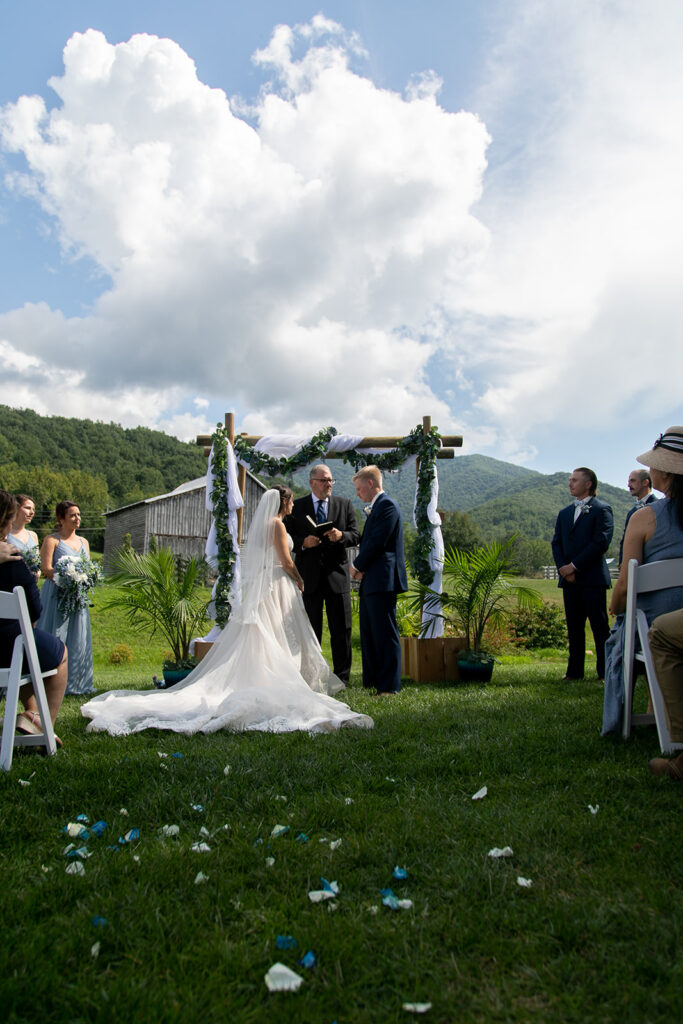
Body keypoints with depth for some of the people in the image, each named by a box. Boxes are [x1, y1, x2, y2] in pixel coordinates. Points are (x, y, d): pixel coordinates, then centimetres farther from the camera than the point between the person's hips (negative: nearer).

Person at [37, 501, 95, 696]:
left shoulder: (83, 541, 17)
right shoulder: (52, 540, -2)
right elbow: (46, 569, -11)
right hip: (56, 594, -6)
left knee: (78, 639, 5)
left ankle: (75, 682, 12)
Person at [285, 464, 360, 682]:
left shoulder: (344, 505, 8)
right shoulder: (297, 507, 5)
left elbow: (355, 536, 4)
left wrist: (341, 536, -16)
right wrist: (303, 543, -15)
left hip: (337, 574, 1)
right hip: (309, 576, -1)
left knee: (342, 629, 5)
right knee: (310, 630, 7)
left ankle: (341, 677, 15)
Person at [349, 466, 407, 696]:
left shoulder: (386, 505, -11)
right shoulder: (376, 507, 21)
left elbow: (377, 542, -17)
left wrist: (357, 566, -5)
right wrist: (360, 568, 3)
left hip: (382, 581, -10)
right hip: (371, 582, 10)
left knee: (384, 633, -6)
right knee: (369, 632, 14)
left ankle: (389, 686, 0)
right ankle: (372, 681, 23)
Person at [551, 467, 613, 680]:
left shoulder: (602, 510, -2)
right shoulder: (565, 513, 18)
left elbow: (600, 542, -11)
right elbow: (556, 543, 12)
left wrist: (574, 566, -13)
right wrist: (563, 569, -4)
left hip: (592, 578, -6)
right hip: (569, 579, 6)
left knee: (600, 626, -2)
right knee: (574, 627, 9)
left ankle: (605, 672, 5)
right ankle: (575, 671, 15)